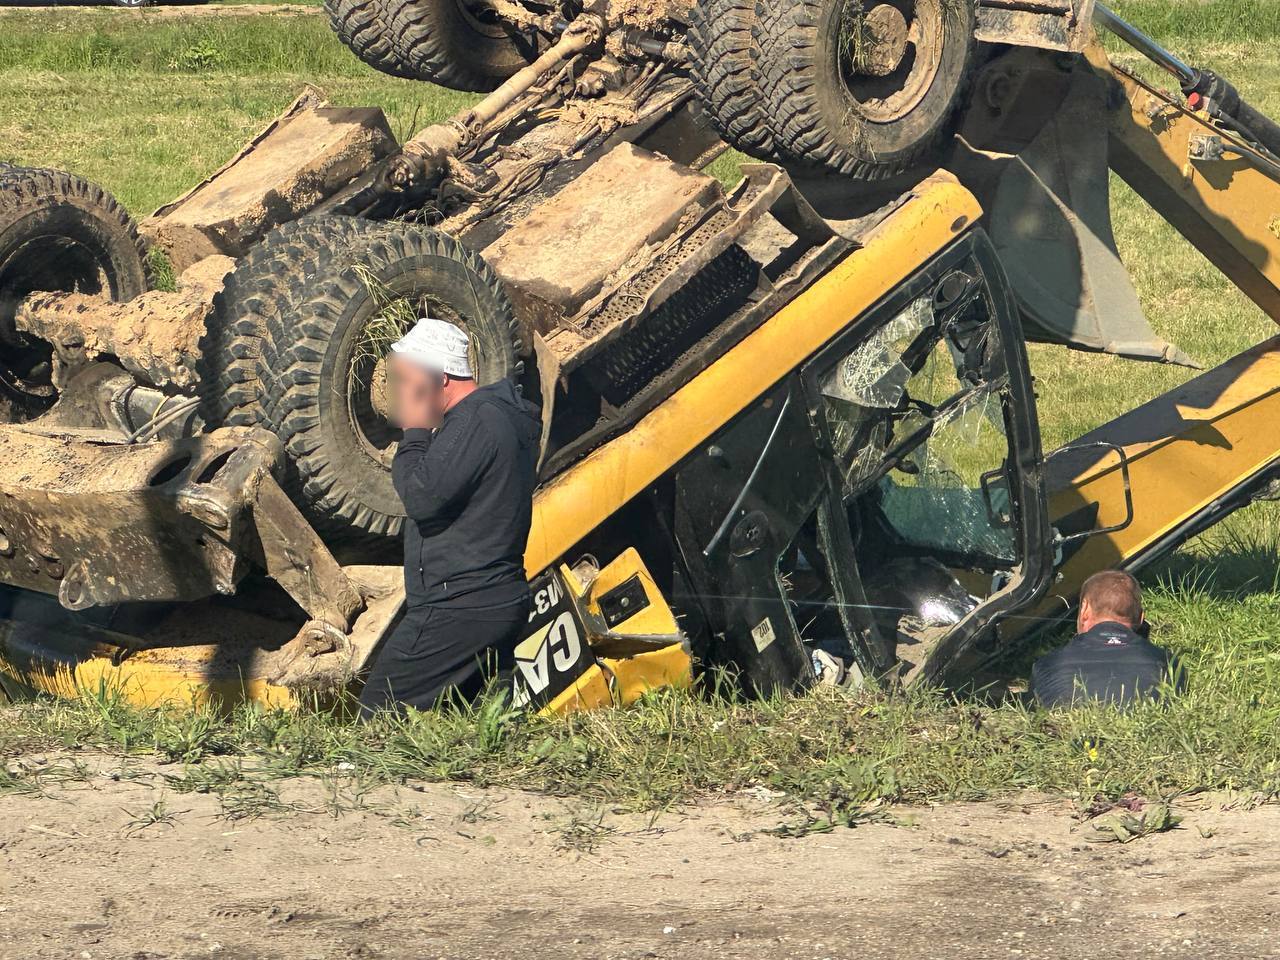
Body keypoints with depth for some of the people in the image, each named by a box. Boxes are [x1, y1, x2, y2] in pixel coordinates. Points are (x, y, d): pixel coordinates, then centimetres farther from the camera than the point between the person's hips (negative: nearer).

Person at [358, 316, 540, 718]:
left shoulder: (475, 421, -16)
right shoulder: (501, 414, 17)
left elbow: (421, 498, -22)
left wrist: (414, 431, -9)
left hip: (458, 608, -11)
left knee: (377, 717, -10)